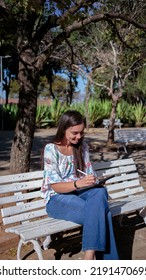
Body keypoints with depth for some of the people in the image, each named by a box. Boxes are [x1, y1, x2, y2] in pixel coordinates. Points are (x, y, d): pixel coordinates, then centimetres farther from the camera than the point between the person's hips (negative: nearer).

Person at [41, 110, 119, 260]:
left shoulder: (82, 146, 7)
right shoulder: (51, 149, -10)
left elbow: (89, 173, 10)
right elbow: (56, 186, -14)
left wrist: (91, 181, -16)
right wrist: (78, 183, -33)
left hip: (79, 192, 5)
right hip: (57, 198, -5)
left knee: (100, 192, -32)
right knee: (100, 211, -31)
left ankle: (89, 255, -34)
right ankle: (105, 258, -19)